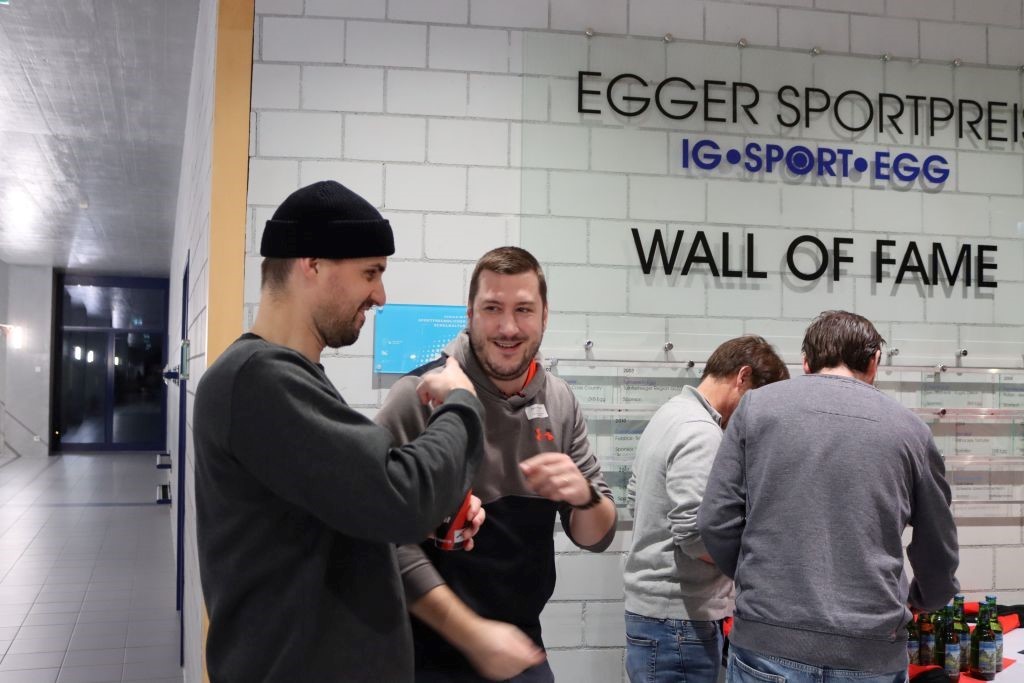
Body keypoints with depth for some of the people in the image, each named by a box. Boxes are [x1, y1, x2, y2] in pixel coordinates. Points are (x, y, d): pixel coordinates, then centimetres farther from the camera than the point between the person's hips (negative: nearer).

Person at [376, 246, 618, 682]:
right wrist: (472, 634, -21)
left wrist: (584, 496, -16)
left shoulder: (559, 401, 0)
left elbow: (596, 537, 5)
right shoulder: (422, 395, -15)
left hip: (522, 648, 5)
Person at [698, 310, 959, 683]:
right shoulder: (909, 427, 5)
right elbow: (938, 554, 14)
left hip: (768, 640, -1)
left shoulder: (757, 405, 2)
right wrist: (923, 599, 35)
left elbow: (716, 522, -1)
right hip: (871, 651, 1)